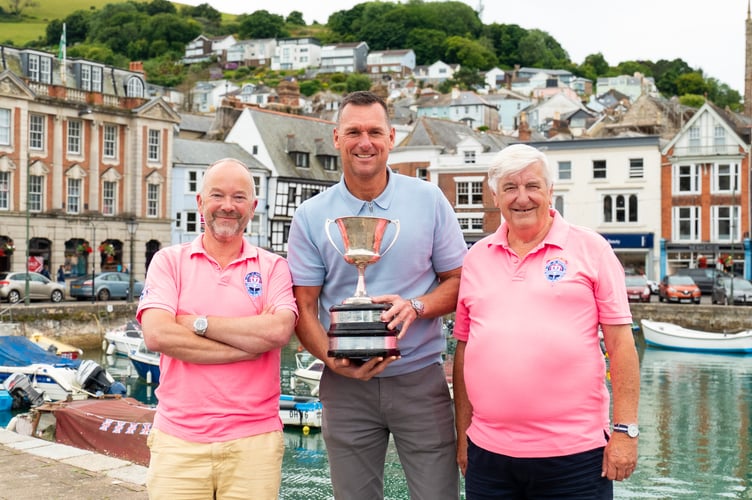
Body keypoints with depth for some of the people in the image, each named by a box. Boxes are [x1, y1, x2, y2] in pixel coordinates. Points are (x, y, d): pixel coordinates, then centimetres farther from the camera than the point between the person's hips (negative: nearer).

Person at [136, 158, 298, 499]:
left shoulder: (273, 267, 5)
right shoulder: (169, 261, 4)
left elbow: (279, 331, -13)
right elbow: (156, 335, -11)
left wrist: (196, 322, -10)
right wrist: (250, 343, -11)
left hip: (253, 439, 0)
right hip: (178, 440, 0)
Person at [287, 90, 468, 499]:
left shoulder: (429, 200, 1)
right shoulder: (311, 217, 1)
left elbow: (459, 282, 4)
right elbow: (303, 307, 1)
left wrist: (415, 306, -16)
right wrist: (333, 360, -17)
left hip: (421, 378, 0)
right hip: (346, 386, 1)